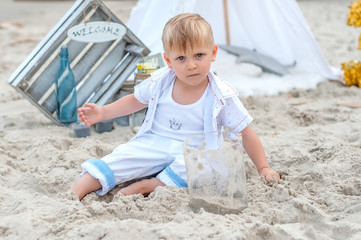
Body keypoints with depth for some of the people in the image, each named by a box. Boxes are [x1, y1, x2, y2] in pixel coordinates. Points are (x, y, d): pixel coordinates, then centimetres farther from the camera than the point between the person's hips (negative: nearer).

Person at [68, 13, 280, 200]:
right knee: (125, 155, -21)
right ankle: (75, 193, -24)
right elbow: (135, 101, 16)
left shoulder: (222, 96, -11)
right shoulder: (159, 82, -3)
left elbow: (247, 133, -4)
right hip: (154, 144, 2)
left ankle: (146, 186, -30)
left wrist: (263, 168, -6)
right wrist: (103, 112, 5)